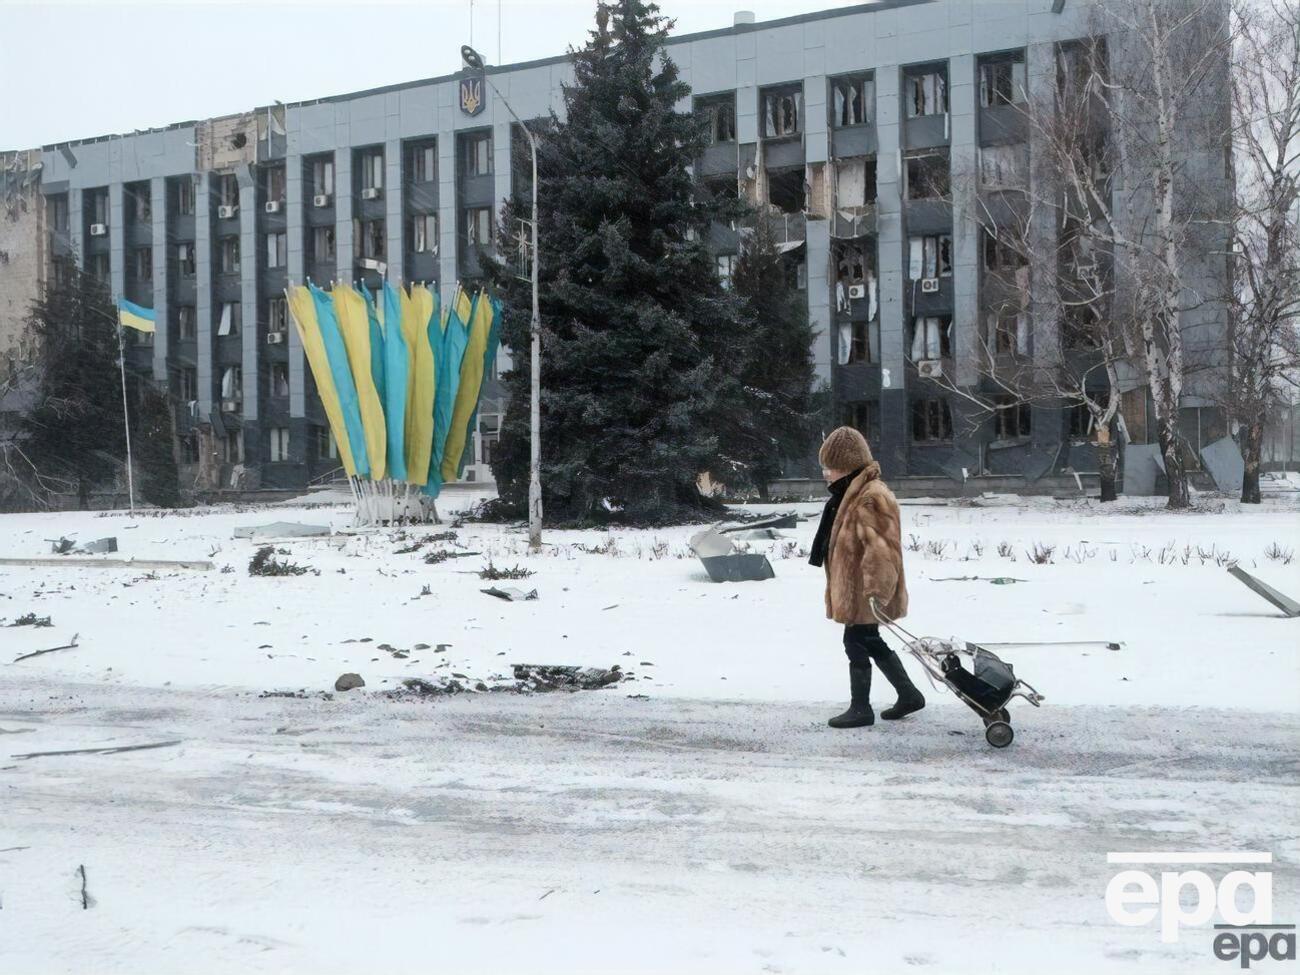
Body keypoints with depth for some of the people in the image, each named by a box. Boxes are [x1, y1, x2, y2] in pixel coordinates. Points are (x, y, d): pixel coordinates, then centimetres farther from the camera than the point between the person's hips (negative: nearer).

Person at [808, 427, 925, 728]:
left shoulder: (872, 497, -21)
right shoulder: (853, 492, 12)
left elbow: (881, 549, -25)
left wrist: (877, 592, -26)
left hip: (863, 593, -10)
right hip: (854, 588, 10)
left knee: (857, 644, 0)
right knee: (870, 643, 17)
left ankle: (861, 708, 11)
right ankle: (909, 694, 28)